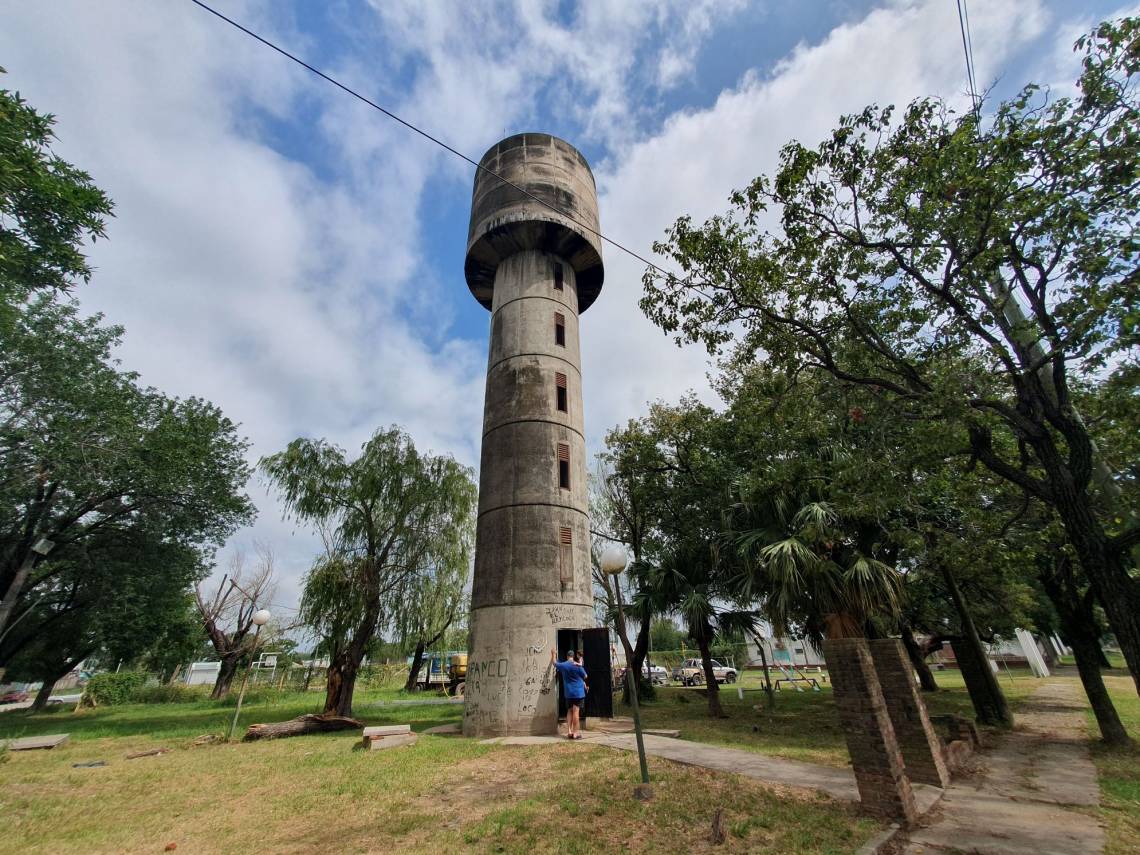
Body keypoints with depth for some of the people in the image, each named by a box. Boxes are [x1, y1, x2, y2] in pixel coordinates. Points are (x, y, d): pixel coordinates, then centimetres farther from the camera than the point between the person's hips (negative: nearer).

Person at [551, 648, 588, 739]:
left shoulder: (562, 665, 1)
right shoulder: (577, 665, -11)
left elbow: (555, 662, 22)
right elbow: (585, 676, -2)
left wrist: (553, 654, 37)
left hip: (568, 692, 4)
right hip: (578, 692, -4)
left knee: (569, 711, 14)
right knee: (576, 712, -3)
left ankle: (569, 732, 10)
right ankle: (576, 733, -3)